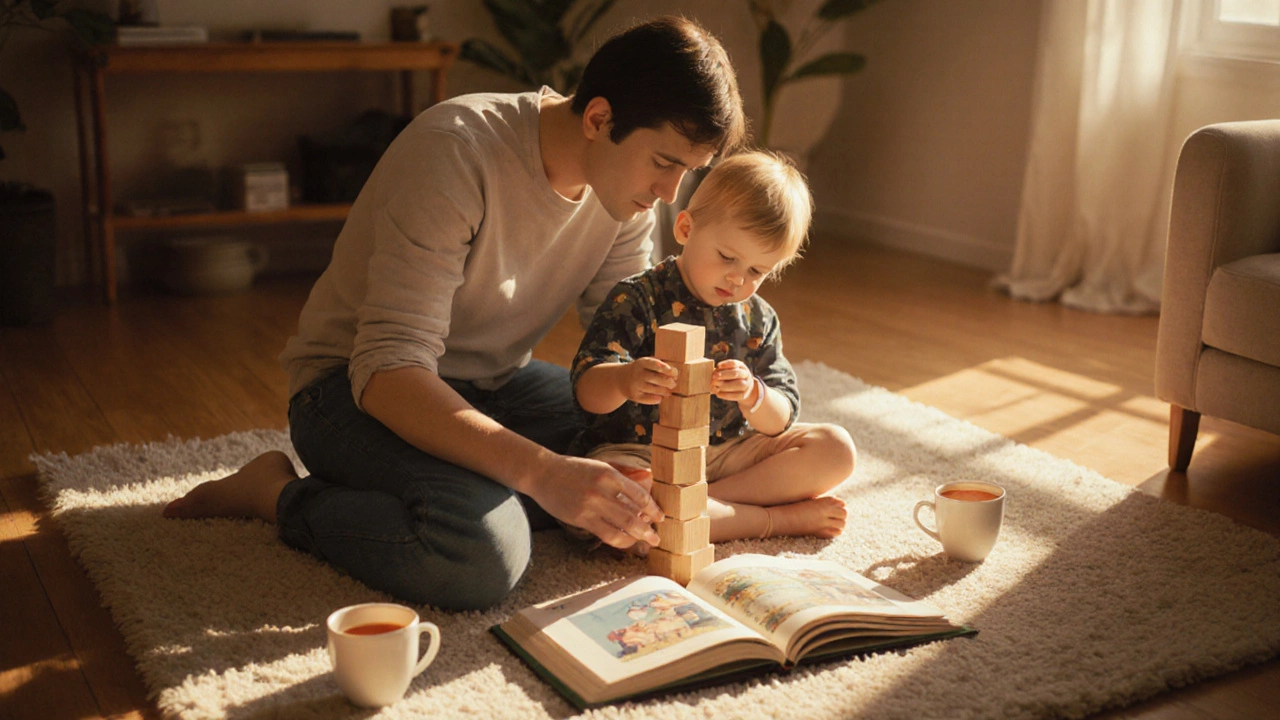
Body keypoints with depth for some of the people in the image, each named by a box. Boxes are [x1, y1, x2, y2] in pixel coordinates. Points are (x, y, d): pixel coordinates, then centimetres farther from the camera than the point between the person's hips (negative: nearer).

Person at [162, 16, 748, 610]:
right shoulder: (456, 152, -29)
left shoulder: (626, 182, -7)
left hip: (495, 382, 7)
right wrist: (542, 471, -48)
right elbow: (387, 371, -36)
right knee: (481, 557, -34)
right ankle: (276, 494, -9)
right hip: (358, 387, -7)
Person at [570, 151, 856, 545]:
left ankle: (702, 502, -19)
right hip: (636, 451, -4)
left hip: (724, 452, 5)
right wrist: (623, 380, -44)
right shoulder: (637, 299, -9)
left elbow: (779, 421, 1)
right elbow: (587, 391, -20)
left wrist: (753, 396, -24)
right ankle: (779, 518, -24)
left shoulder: (758, 320, 6)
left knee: (836, 447, -8)